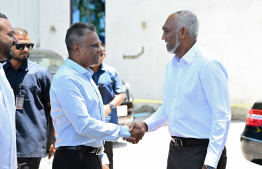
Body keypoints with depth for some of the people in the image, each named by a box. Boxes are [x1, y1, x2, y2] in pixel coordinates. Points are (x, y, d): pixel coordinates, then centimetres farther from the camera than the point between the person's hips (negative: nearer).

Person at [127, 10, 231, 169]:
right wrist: (145, 125, 3)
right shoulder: (171, 66, 12)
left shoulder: (208, 65, -14)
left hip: (201, 153, -8)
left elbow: (222, 117, -18)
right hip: (175, 150, 8)